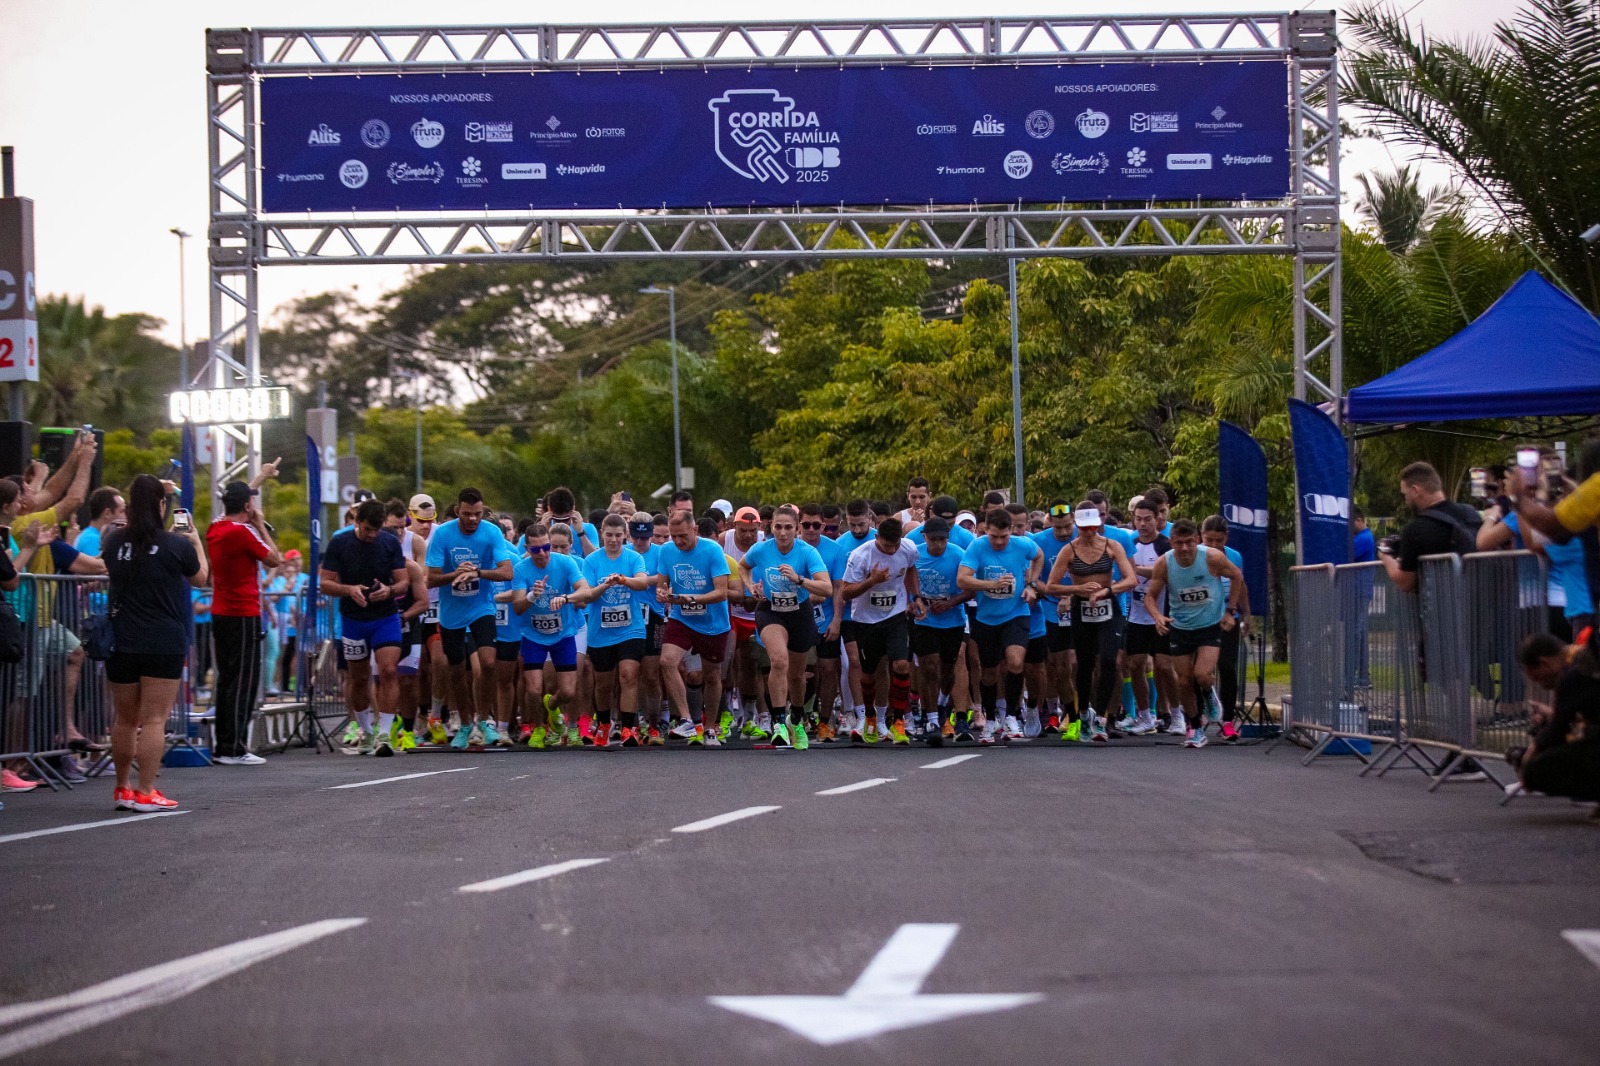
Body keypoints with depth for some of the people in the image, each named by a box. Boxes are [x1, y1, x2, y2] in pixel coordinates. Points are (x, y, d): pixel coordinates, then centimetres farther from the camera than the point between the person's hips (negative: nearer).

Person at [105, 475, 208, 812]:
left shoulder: (114, 541, 0)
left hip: (122, 642, 4)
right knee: (154, 719, -3)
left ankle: (123, 788, 24)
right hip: (164, 643, -4)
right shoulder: (177, 545, -9)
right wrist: (196, 542, 22)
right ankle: (146, 792, -5)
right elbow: (201, 578, 8)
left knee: (126, 719, 15)